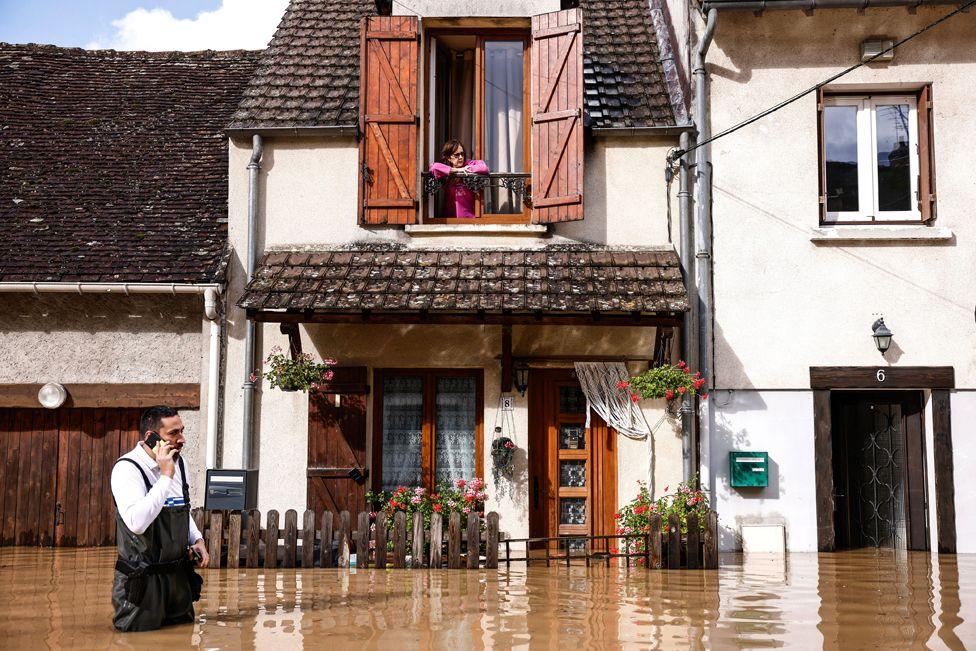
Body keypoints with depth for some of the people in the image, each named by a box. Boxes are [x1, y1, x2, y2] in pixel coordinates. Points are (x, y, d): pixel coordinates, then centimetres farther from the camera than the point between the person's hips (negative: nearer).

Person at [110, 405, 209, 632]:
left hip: (178, 576, 7)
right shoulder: (127, 469, -19)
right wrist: (165, 476, -32)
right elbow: (137, 523, -35)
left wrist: (197, 539, 7)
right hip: (145, 578, -7)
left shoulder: (179, 462, 6)